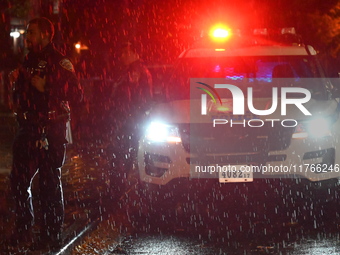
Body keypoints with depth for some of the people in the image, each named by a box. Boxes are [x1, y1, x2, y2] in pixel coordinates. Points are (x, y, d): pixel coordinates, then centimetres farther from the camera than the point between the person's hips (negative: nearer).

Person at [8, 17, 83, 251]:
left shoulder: (60, 62, -9)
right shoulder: (29, 62, 16)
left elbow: (76, 96, -18)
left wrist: (45, 89, -22)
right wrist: (18, 81, 6)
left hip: (51, 133, -8)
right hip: (29, 131, 8)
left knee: (50, 183, -4)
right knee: (19, 180, 10)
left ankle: (52, 236, 1)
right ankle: (24, 230, 19)